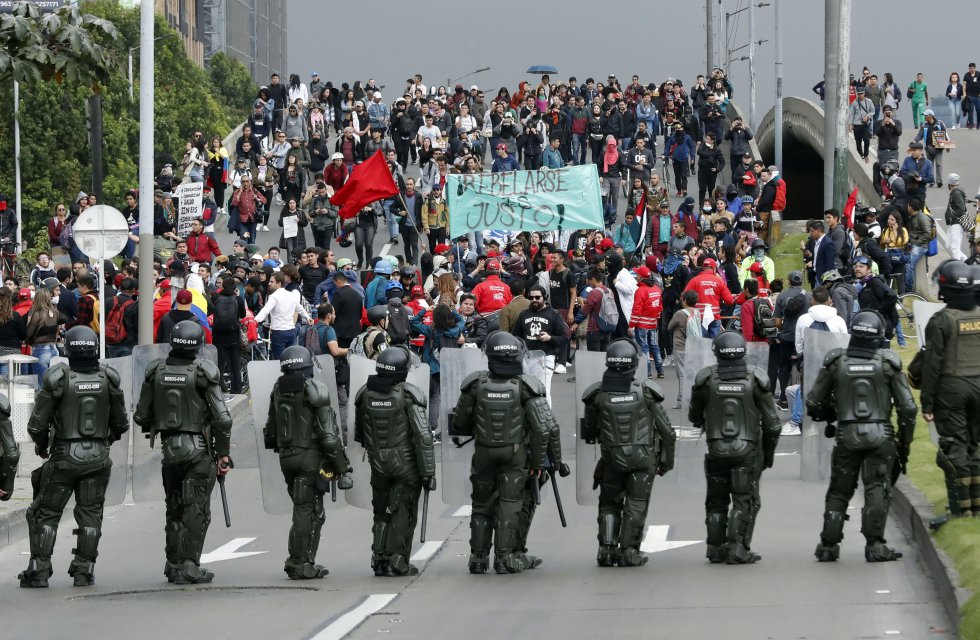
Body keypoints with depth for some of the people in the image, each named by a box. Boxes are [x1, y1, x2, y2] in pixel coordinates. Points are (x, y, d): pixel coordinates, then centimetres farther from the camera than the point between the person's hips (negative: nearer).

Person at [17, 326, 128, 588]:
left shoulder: (58, 379, -11)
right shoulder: (108, 379, -2)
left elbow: (36, 425, -8)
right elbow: (121, 424, 7)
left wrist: (41, 446, 13)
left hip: (64, 457, -2)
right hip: (98, 457, 2)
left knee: (46, 513, 7)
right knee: (89, 514, 11)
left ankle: (39, 571, 4)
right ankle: (84, 570, 9)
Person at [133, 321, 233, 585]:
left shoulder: (156, 372, 1)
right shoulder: (203, 372, -11)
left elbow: (141, 417, 5)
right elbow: (222, 418, -14)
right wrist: (223, 453, -3)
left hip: (169, 447, 4)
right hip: (199, 448, -4)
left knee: (174, 508, 16)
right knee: (197, 510, 0)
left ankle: (174, 564, 20)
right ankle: (189, 566, -3)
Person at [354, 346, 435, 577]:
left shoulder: (365, 394, 1)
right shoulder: (409, 396, -14)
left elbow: (359, 434, 12)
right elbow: (423, 437, -15)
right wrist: (428, 472, -11)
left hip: (378, 463, 4)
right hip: (406, 463, -4)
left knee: (381, 514, 16)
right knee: (403, 514, 3)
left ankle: (379, 559, 14)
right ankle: (398, 562, 1)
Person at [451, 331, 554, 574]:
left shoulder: (476, 385, -9)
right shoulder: (525, 387, -13)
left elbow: (458, 424, 1)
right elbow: (541, 428, -12)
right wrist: (537, 461, -1)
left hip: (483, 452, 1)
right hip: (515, 454, -1)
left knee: (482, 505, 13)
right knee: (509, 504, 4)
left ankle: (478, 558, 15)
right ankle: (505, 557, -1)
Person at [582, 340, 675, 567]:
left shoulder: (598, 395, -10)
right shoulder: (645, 393, -11)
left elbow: (589, 432, 2)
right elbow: (667, 431, -4)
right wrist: (667, 461, 9)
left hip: (612, 459, 1)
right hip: (643, 457, -1)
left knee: (609, 504, 16)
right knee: (636, 506, 7)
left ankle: (607, 550, 6)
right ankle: (629, 552, 3)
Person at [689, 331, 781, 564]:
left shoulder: (707, 379, -5)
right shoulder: (754, 380, -7)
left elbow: (694, 417, 9)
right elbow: (772, 423, -2)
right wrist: (768, 453, 11)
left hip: (716, 449, 2)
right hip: (747, 449, -2)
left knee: (716, 501, 14)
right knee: (745, 501, 3)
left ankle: (716, 548, 14)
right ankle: (737, 548, -7)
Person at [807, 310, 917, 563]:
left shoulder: (836, 362, -1)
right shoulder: (887, 362, -3)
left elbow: (813, 403, 4)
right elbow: (908, 407, -3)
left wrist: (830, 415, 25)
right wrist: (905, 442, 8)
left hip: (846, 436, 1)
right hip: (880, 436, -1)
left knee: (839, 492, 13)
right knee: (877, 490, 3)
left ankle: (828, 545, 13)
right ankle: (875, 545, -4)